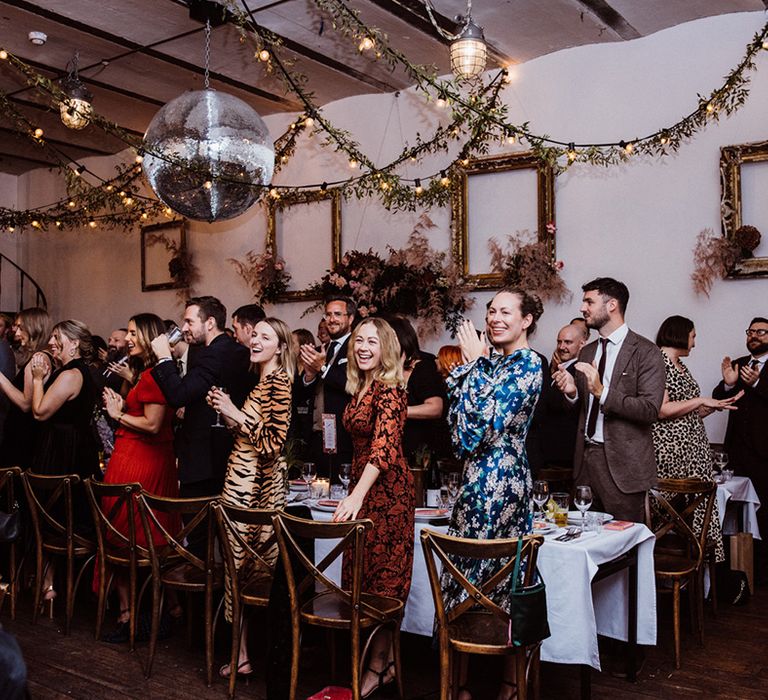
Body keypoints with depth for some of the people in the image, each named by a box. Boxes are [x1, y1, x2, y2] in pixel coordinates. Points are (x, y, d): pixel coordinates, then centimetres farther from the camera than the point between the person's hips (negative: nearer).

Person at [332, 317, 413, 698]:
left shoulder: (390, 391, -15)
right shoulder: (359, 387, 11)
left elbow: (384, 446, -26)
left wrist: (357, 495, -35)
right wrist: (354, 492, 15)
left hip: (387, 489, -8)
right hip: (361, 484, 9)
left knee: (383, 580, 2)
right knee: (361, 574, 11)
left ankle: (378, 667, 14)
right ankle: (384, 657, 24)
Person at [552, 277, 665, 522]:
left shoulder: (646, 352, -7)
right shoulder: (586, 352, 14)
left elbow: (650, 410, -16)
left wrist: (602, 392, -24)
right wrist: (572, 392, -3)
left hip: (622, 463, -6)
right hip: (586, 457, 6)